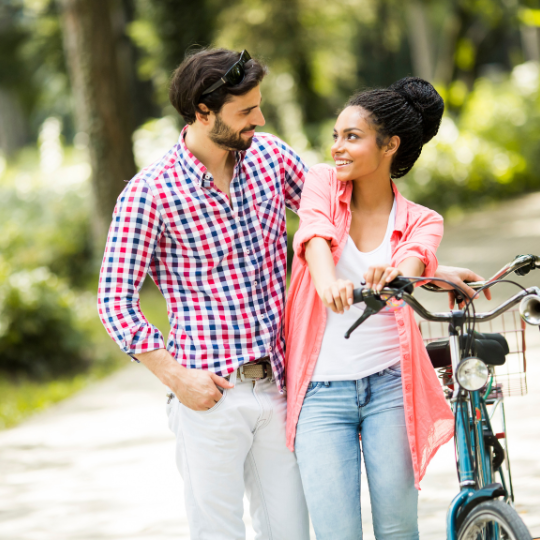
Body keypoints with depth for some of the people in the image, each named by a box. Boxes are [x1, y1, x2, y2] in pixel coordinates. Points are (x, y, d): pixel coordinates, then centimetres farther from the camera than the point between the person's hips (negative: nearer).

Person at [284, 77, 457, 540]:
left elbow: (414, 260, -19)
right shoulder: (322, 184, 6)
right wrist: (327, 281, -39)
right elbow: (316, 235, -15)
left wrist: (391, 276, -45)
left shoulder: (420, 222, 5)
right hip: (322, 392, 0)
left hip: (388, 386, 0)